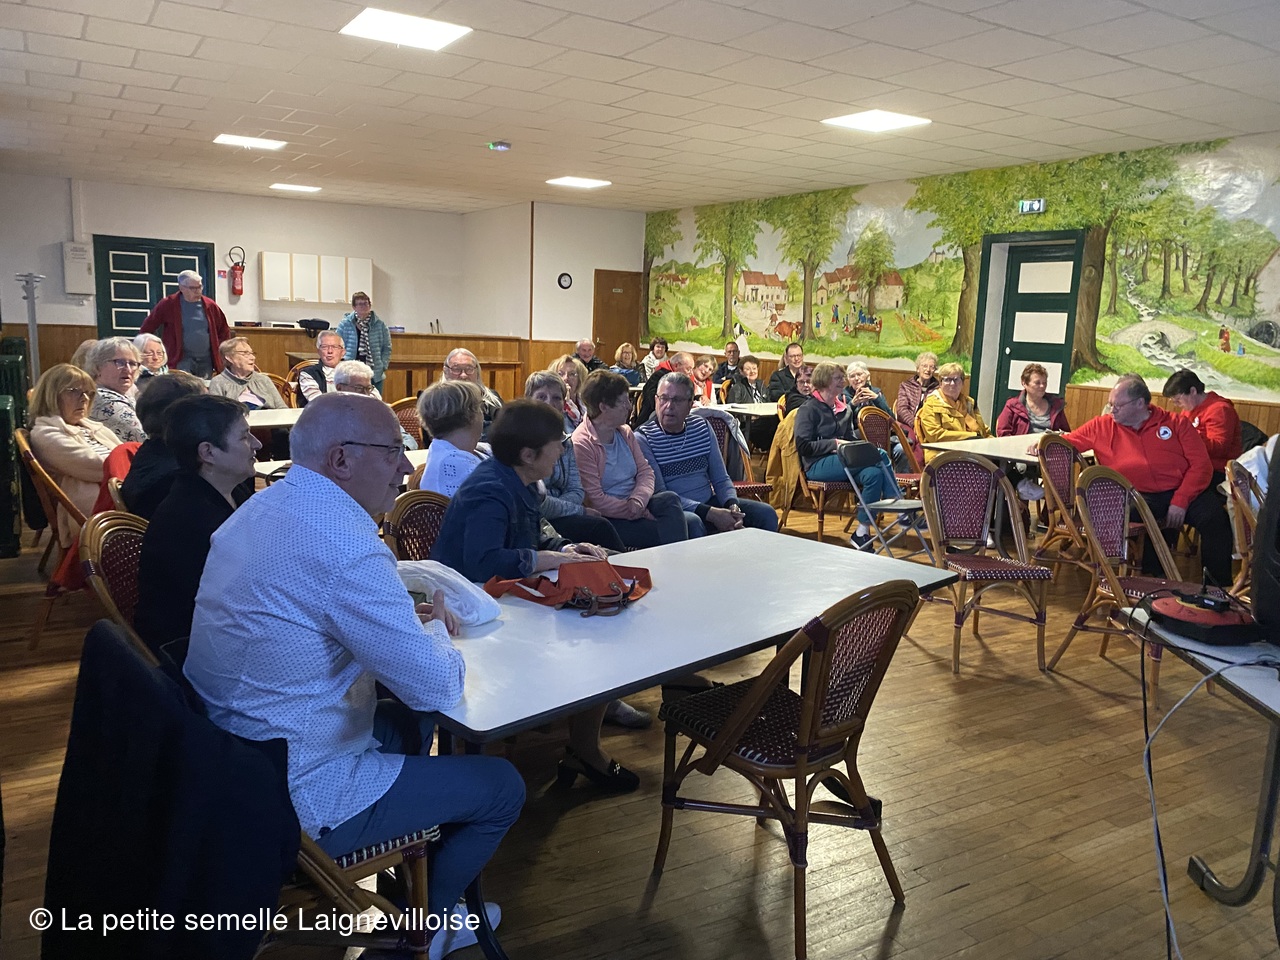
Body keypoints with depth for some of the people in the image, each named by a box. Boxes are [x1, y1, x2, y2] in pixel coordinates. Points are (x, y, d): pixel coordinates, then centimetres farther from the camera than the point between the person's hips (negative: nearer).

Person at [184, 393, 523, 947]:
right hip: (299, 801, -9)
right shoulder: (343, 543, -28)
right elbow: (438, 687, -23)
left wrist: (410, 621, 3)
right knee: (502, 788, 6)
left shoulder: (262, 509, 2)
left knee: (410, 725, 29)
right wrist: (434, 628, -1)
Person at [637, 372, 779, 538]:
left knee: (766, 513, -7)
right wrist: (710, 513, -24)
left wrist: (733, 506, -12)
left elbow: (721, 479, 11)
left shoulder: (702, 427, 9)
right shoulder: (643, 438, -9)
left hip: (710, 502, 6)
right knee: (692, 523, -38)